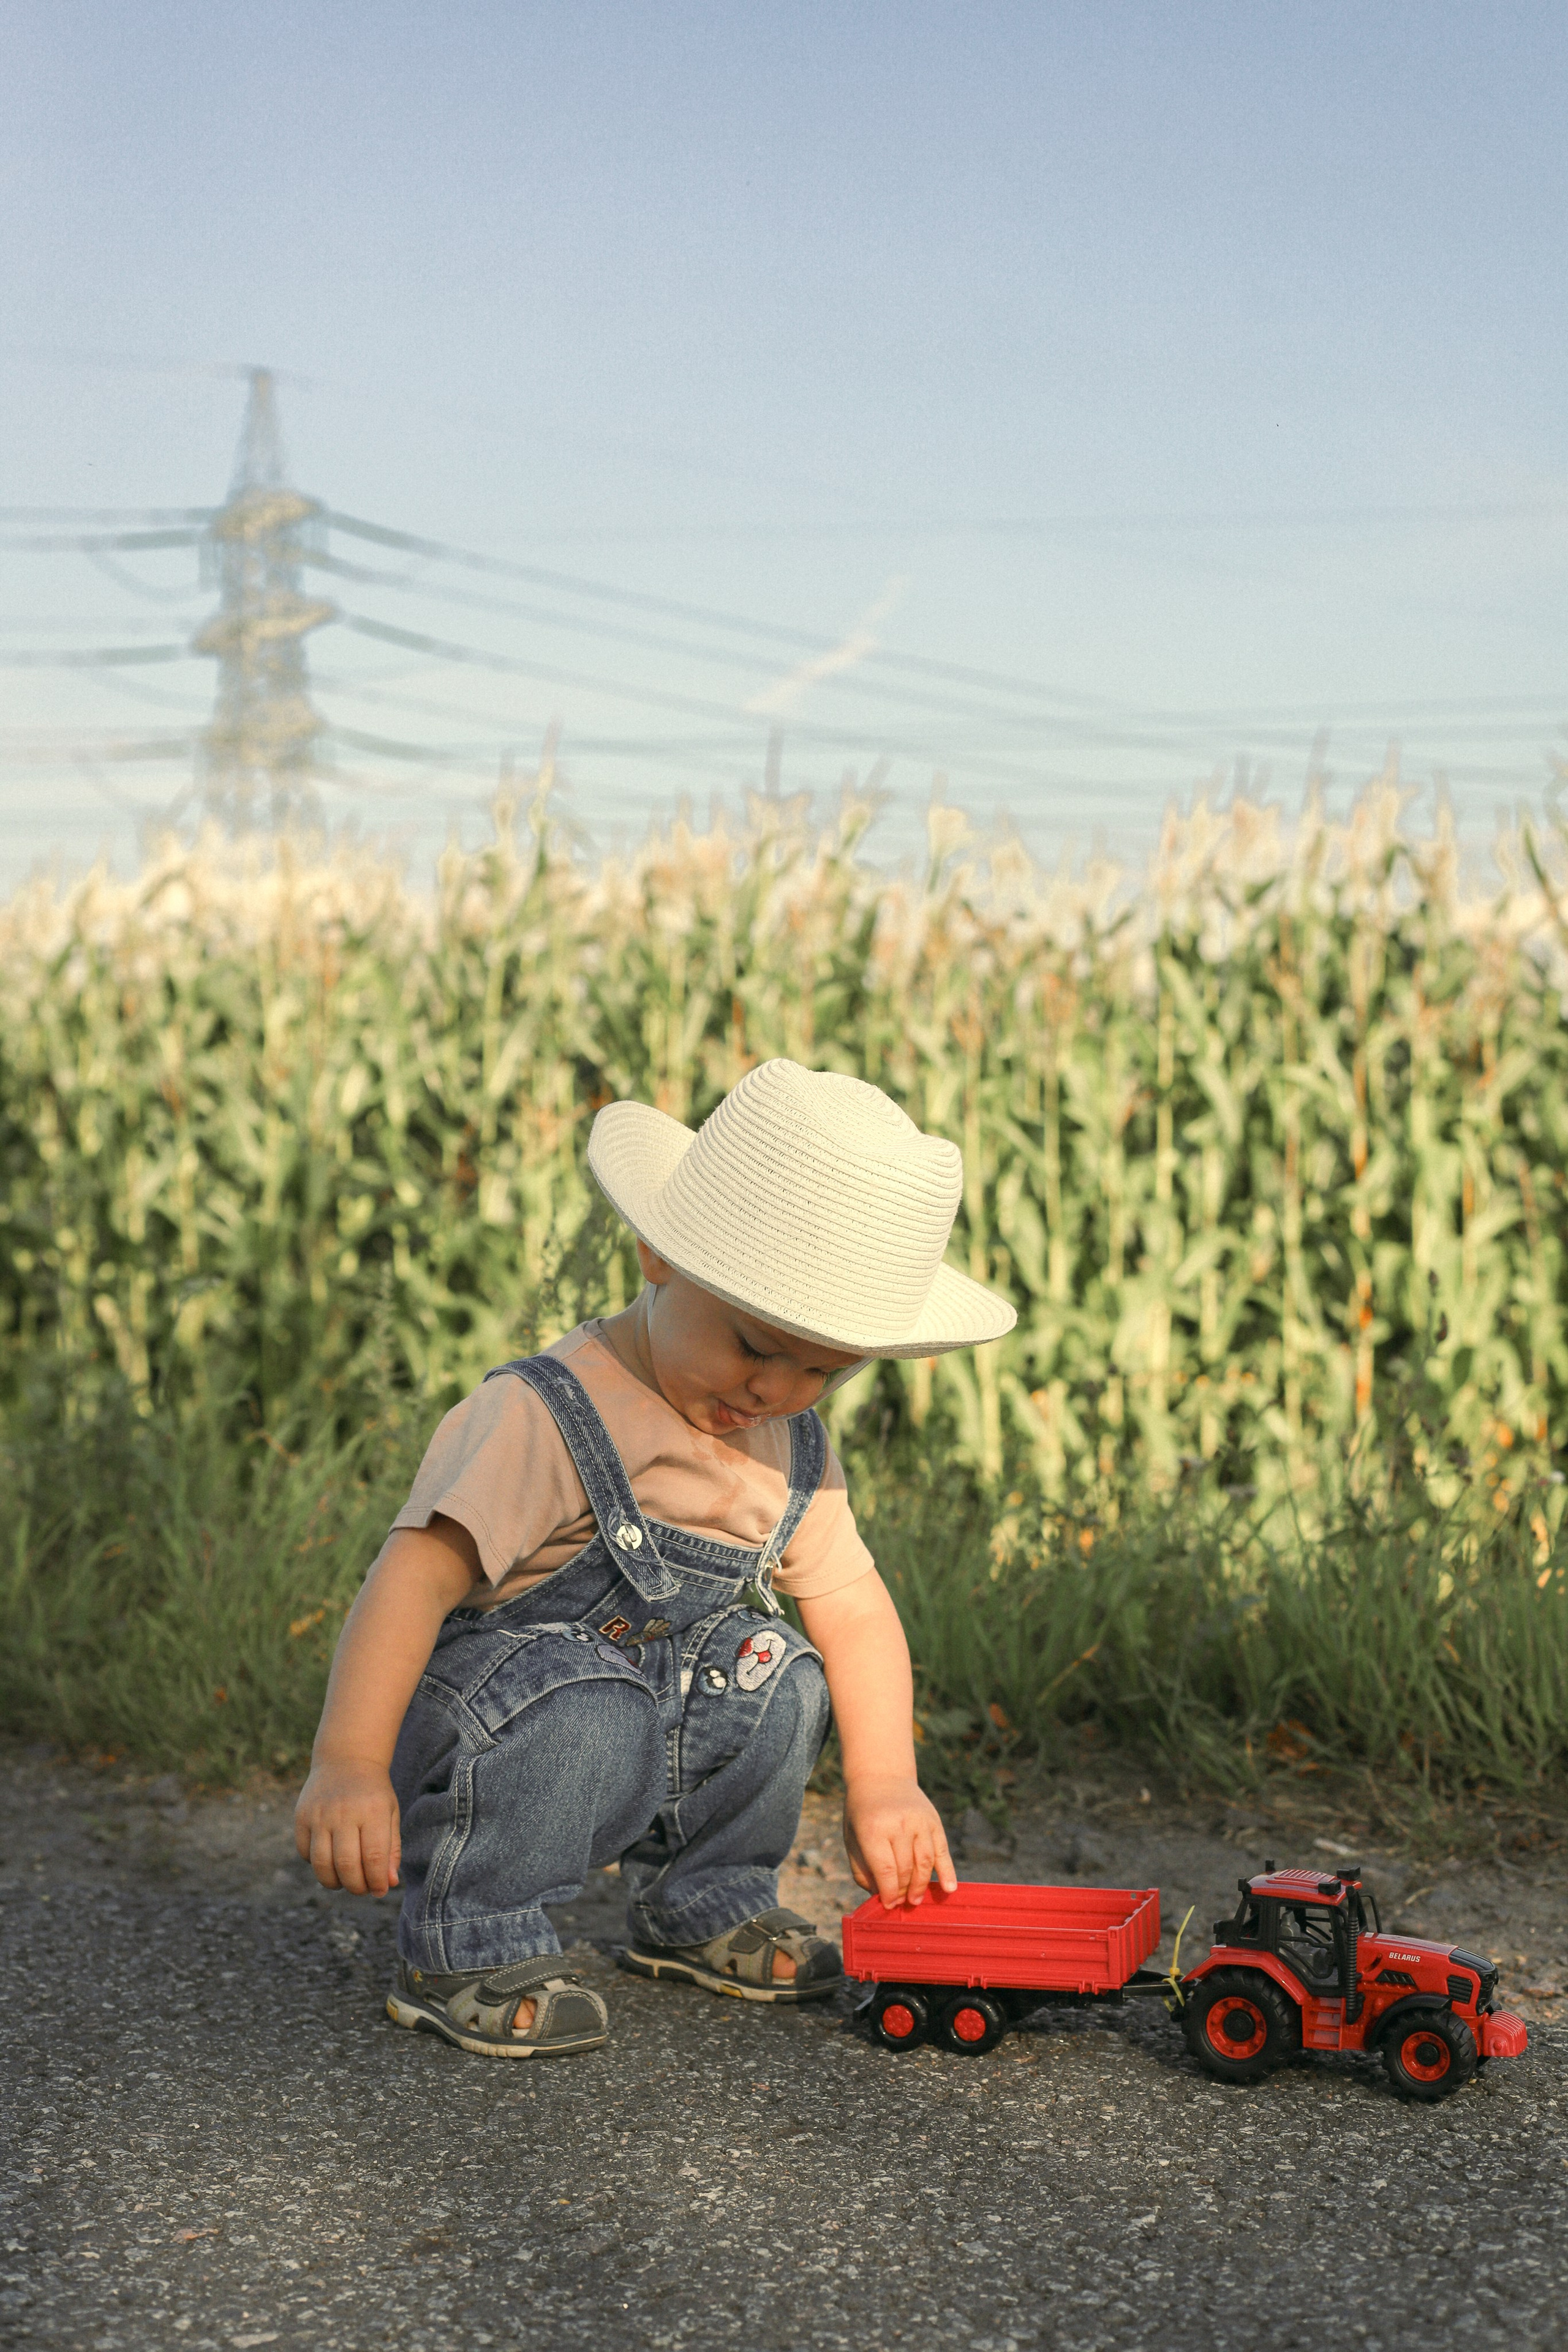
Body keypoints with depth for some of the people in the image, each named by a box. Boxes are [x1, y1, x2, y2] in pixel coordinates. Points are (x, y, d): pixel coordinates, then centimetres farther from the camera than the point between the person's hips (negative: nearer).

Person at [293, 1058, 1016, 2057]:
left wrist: (884, 1784, -5)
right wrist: (348, 1765, -39)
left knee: (781, 1674, -9)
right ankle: (470, 1947, -15)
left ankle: (704, 1907, 14)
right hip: (479, 1732, -7)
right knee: (585, 1710, -35)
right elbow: (418, 1575, -31)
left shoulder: (795, 1455, 1)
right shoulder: (547, 1415, -24)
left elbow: (855, 1605, 5)